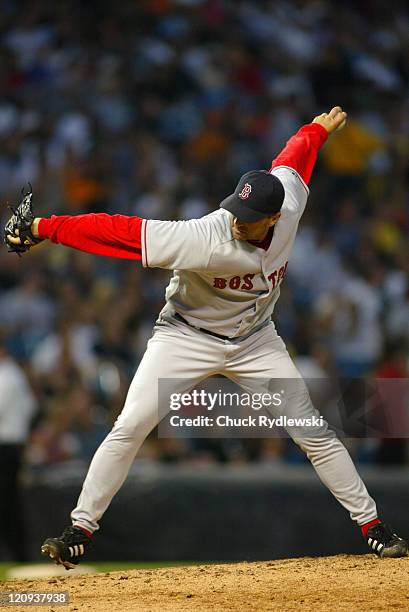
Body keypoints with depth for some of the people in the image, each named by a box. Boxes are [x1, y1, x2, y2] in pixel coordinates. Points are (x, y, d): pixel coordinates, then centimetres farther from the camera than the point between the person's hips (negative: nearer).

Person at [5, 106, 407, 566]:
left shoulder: (289, 204, -21)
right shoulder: (208, 240, -35)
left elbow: (291, 158, 1)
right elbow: (126, 233, -37)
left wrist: (319, 129, 22)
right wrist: (45, 228, -40)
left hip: (255, 340, 4)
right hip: (186, 336, -4)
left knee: (314, 434, 2)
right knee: (129, 428, -14)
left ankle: (372, 525, 13)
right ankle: (80, 529, -4)